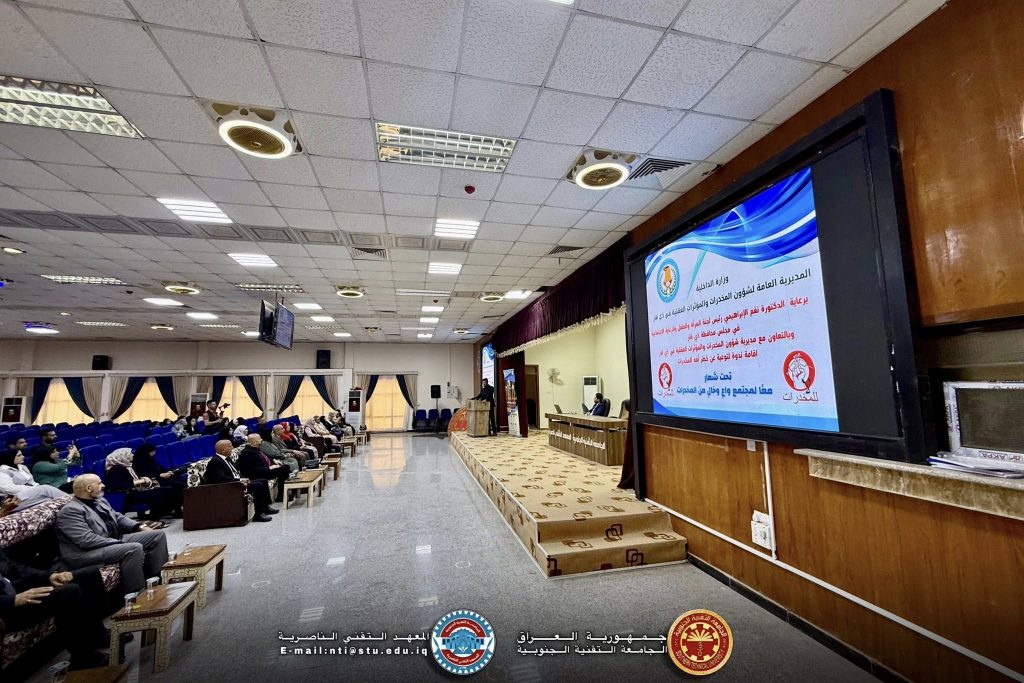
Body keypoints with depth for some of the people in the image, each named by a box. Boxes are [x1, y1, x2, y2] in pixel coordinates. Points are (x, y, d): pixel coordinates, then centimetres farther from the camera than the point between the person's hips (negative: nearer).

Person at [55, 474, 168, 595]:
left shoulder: (99, 500, 14)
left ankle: (158, 578, 1)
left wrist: (139, 526, 4)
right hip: (88, 552, -9)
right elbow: (87, 540, -24)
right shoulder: (70, 510, -15)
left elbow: (118, 517, 20)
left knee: (157, 535, -1)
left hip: (115, 541, 9)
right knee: (134, 548, -32)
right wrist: (120, 543, -23)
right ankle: (134, 593, -19)